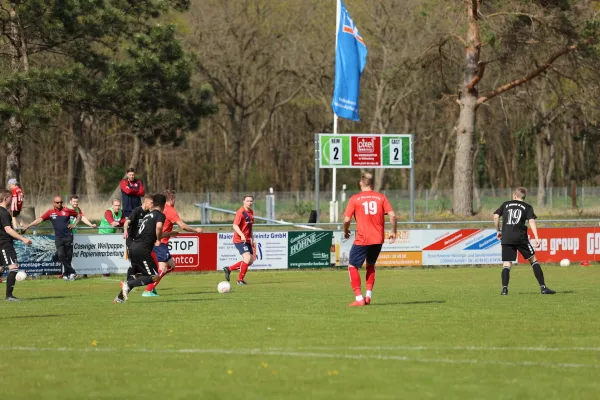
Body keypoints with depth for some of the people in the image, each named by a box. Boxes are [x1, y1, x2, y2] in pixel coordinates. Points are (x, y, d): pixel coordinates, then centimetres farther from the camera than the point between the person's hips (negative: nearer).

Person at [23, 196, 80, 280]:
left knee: (68, 256, -1)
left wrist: (74, 224, 4)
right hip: (58, 238, 0)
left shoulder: (67, 210, 3)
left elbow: (78, 215, 17)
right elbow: (40, 220, -3)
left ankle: (66, 274, 13)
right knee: (60, 255, -15)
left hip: (68, 236, 0)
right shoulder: (50, 212, 3)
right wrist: (28, 226, -11)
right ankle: (72, 272, -7)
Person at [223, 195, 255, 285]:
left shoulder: (251, 212, 12)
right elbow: (235, 226, -24)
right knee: (247, 258, -19)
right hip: (239, 240, -9)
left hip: (247, 240, 9)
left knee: (250, 261, 9)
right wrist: (242, 235, -37)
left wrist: (252, 238, 22)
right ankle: (240, 280, -6)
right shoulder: (240, 212, -15)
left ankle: (229, 269, 21)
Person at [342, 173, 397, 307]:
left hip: (362, 239, -4)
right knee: (371, 265, 24)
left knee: (353, 266, 8)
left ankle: (359, 298, -3)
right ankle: (368, 295, 16)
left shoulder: (354, 199, -2)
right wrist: (394, 232, 9)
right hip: (378, 239, 4)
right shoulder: (381, 197, 4)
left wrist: (346, 231, 13)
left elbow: (347, 219, -6)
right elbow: (392, 216, -4)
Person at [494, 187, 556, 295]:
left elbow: (496, 217, 5)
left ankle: (504, 288, -17)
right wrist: (536, 238, -11)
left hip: (506, 238, 1)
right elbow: (531, 221, -4)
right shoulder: (527, 207, 11)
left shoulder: (505, 204, 16)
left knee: (506, 264, 3)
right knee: (533, 260, 9)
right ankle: (543, 287, 3)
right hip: (521, 237, -1)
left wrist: (498, 231, 18)